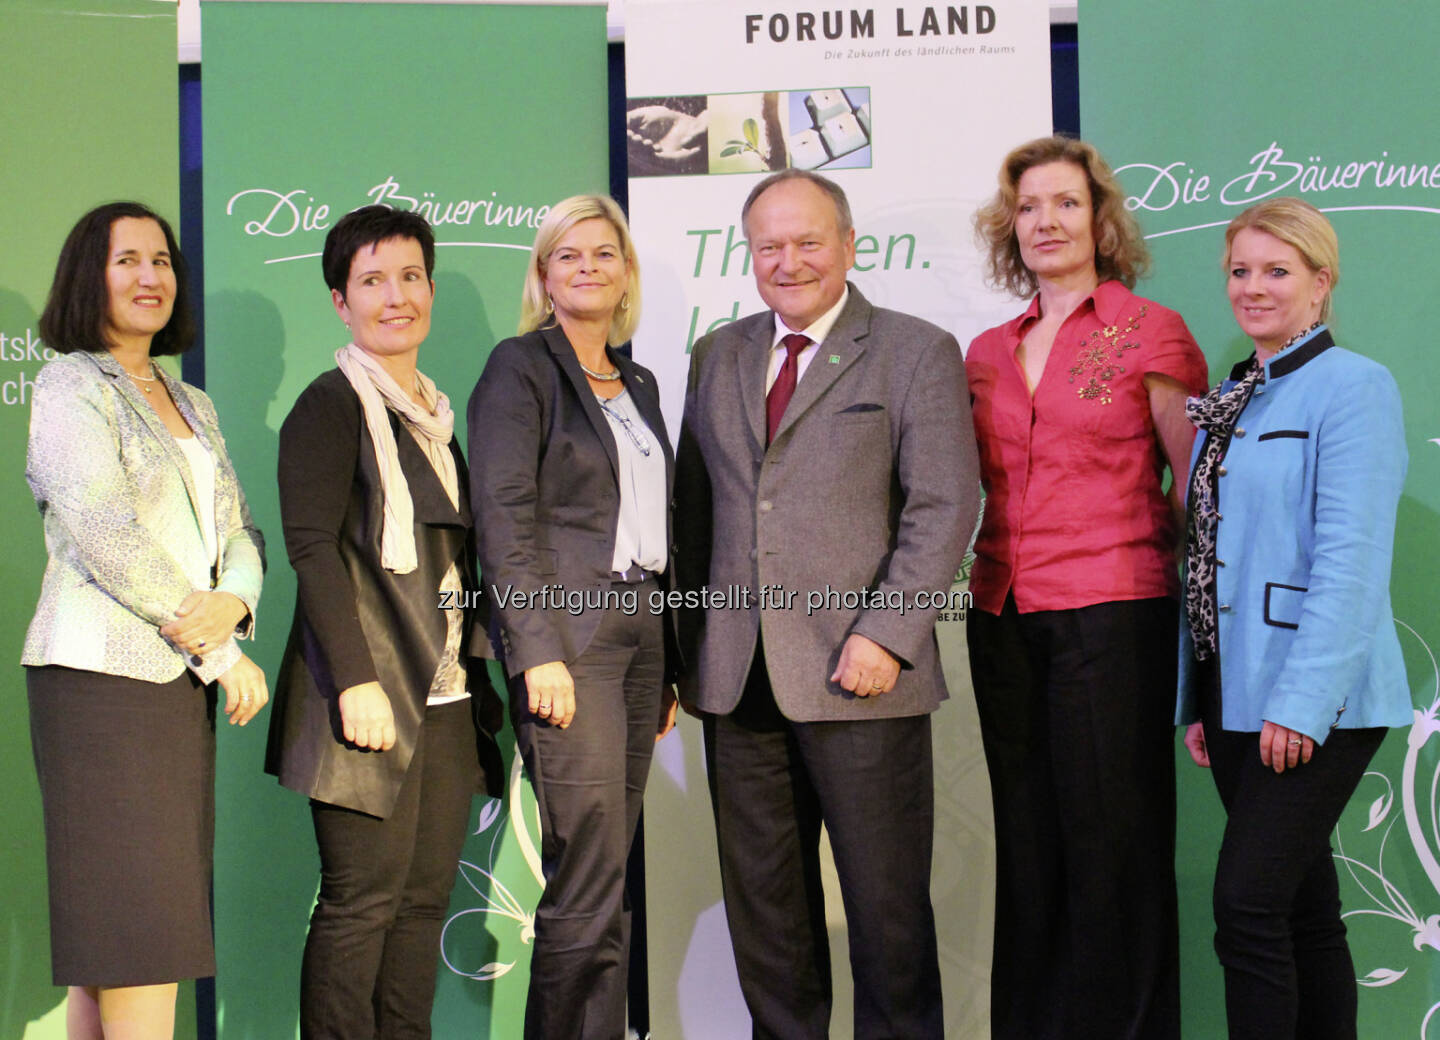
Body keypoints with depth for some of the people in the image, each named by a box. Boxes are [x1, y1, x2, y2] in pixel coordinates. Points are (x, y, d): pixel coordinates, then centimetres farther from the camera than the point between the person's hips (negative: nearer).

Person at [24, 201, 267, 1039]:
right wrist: (222, 654, -10)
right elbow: (107, 535, -12)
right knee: (137, 910, -9)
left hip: (183, 678, 7)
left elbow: (240, 527, 16)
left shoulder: (193, 405, 22)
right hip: (104, 673, -7)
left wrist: (235, 601, -8)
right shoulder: (70, 386, -2)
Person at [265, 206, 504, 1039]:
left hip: (445, 696, 7)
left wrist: (479, 670, 16)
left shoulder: (434, 415, 18)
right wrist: (357, 680, -19)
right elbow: (311, 547, -13)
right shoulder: (331, 406, -4)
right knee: (362, 900, -5)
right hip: (372, 690, -7)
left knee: (426, 898, 7)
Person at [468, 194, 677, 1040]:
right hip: (568, 630, -7)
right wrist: (539, 652, -18)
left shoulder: (639, 383, 19)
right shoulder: (521, 367, -2)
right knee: (587, 883, -9)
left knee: (608, 877, 8)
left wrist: (668, 660, 15)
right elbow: (504, 518, -10)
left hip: (640, 633, 7)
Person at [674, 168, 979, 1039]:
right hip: (739, 677, 5)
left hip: (857, 675, -4)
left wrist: (885, 637, -16)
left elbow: (945, 508, -7)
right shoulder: (718, 357, 16)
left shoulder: (918, 353, 1)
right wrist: (693, 643, 7)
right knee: (762, 902, 10)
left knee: (886, 901, 3)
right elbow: (694, 505, 16)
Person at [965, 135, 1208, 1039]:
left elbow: (1198, 486, 1)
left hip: (1111, 612, -5)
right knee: (1027, 842, 9)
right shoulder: (988, 353, 14)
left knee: (1111, 838, -2)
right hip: (1004, 616, 5)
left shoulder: (1150, 332, -1)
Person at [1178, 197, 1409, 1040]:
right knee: (1302, 907, 12)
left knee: (1248, 903, -11)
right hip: (1236, 695, 7)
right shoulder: (1228, 402, 16)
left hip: (1314, 704, -7)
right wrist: (1197, 700, 14)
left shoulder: (1354, 387, -8)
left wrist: (1303, 699, -20)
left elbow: (1352, 558, -16)